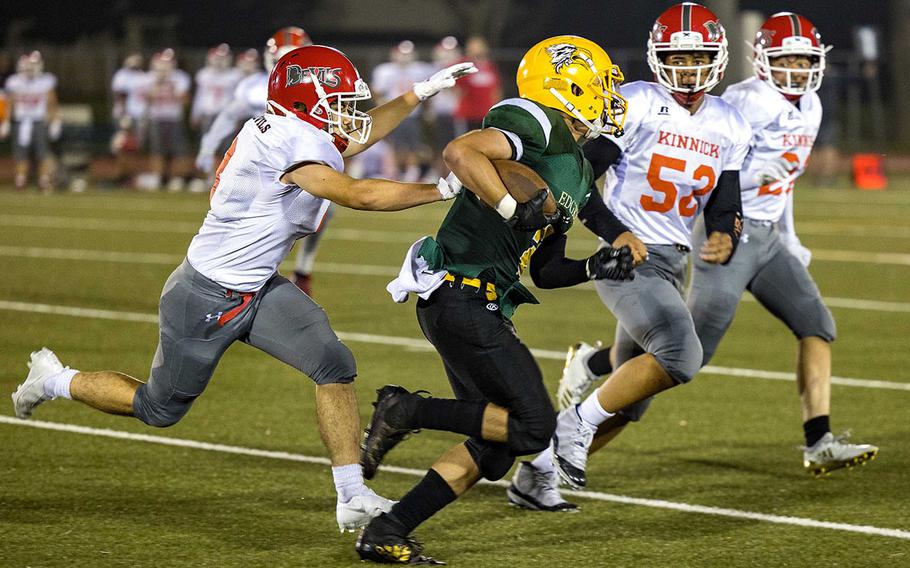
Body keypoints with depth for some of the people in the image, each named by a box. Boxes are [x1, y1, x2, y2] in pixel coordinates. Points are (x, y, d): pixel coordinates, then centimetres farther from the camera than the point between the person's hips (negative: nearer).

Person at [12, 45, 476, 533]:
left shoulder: (283, 131, 0)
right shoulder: (291, 143, -28)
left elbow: (360, 135, 19)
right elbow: (358, 195, -34)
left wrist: (421, 92, 15)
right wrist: (442, 189, -29)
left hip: (258, 290, 9)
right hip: (206, 299, -9)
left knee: (334, 365, -9)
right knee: (160, 408, 12)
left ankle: (352, 497, -6)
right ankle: (55, 380, 36)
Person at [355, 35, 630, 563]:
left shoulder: (577, 171, 20)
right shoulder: (537, 125, -10)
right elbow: (461, 152, -26)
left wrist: (595, 267, 7)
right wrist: (515, 210, -27)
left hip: (482, 308, 10)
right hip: (463, 298, -10)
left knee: (494, 447, 9)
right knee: (533, 426, -12)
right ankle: (408, 411, -4)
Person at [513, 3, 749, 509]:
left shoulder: (729, 127, 10)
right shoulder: (637, 104, -10)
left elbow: (724, 205, 11)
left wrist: (725, 236, -12)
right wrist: (616, 234, -23)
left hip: (673, 264, 8)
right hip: (629, 259, -8)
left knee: (629, 402, 11)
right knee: (681, 357, -27)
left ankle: (537, 470, 25)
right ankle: (578, 422, -10)